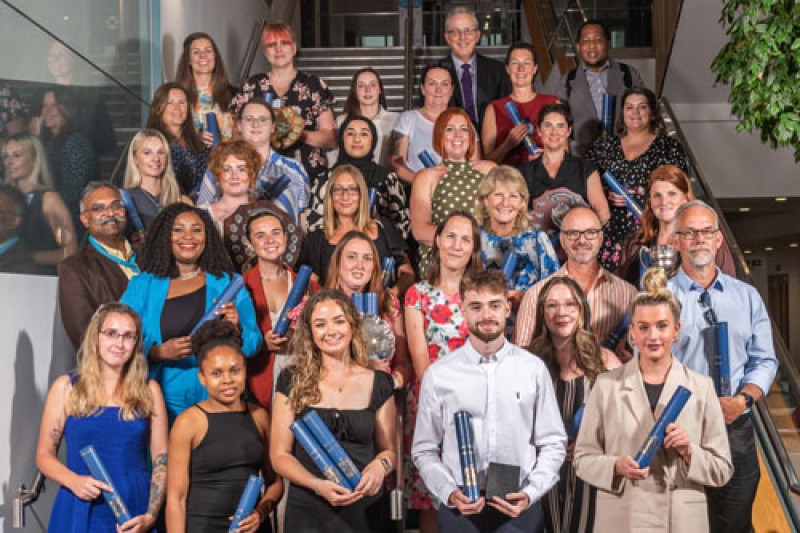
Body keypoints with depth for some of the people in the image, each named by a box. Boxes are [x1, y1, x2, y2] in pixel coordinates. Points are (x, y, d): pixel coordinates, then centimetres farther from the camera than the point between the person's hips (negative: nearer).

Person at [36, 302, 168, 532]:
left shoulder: (149, 390, 3)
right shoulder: (66, 387, 1)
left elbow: (161, 459, 2)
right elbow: (45, 455, 3)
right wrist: (73, 481, -15)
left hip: (135, 514, 1)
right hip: (80, 513, -1)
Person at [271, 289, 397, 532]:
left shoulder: (378, 383, 2)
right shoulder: (292, 381, -1)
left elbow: (389, 450, 7)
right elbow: (280, 455, -1)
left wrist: (381, 465, -16)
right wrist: (318, 485, -17)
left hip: (366, 510, 1)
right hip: (308, 511, -1)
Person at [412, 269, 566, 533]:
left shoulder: (533, 369, -1)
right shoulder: (438, 375, -2)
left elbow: (552, 444, 2)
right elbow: (424, 450, 2)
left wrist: (530, 494, -8)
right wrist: (450, 493, -10)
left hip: (519, 510, 0)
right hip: (460, 511, 0)